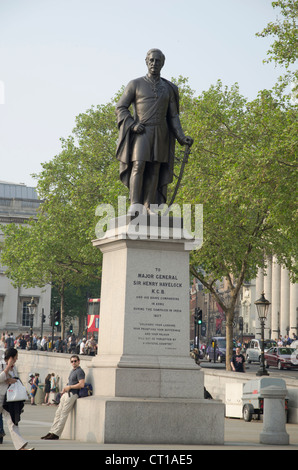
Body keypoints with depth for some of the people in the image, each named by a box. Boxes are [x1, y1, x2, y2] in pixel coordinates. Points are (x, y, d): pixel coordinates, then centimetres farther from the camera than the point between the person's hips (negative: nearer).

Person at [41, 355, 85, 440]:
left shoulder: (79, 371, -9)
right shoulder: (72, 371, 21)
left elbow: (81, 384, -19)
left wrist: (69, 387, -11)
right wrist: (65, 389, 12)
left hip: (72, 394, -10)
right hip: (66, 394, 10)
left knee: (63, 414, -10)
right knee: (58, 413, 6)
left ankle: (56, 434, -10)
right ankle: (52, 432, 7)